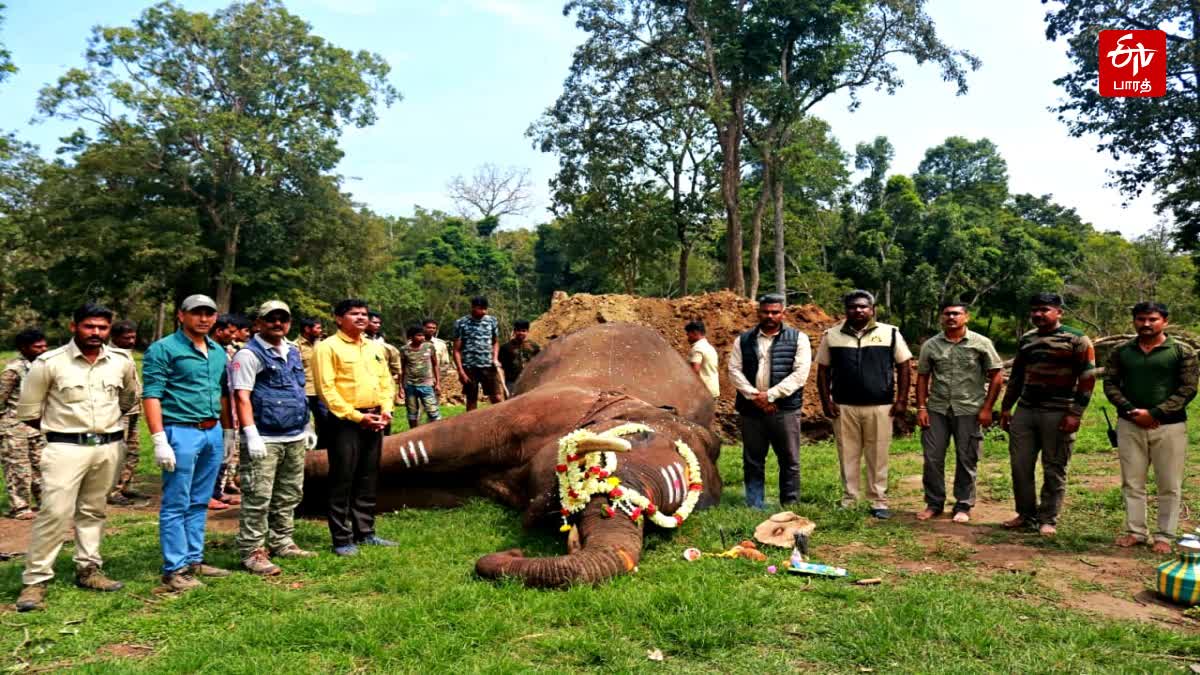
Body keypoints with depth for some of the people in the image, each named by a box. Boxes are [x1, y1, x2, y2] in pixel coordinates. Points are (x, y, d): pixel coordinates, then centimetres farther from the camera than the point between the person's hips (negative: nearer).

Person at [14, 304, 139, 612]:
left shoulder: (122, 362, 3)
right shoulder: (49, 363, -7)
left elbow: (130, 399, 20)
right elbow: (27, 411, 0)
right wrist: (58, 427, 7)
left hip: (109, 447, 4)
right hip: (66, 448, -3)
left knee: (93, 511, 13)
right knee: (54, 512, -9)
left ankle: (88, 570, 24)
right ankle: (35, 581, 0)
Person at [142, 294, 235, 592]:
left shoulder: (218, 352, 14)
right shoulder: (163, 349, -7)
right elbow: (151, 396, -11)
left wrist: (228, 431, 17)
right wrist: (159, 440, -17)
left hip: (213, 433, 7)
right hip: (181, 433, -7)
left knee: (200, 503, 14)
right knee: (176, 505, 0)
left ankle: (194, 560, 23)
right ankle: (175, 569, 7)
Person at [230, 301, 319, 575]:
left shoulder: (293, 351, 16)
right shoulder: (249, 354, -7)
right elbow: (242, 396, -15)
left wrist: (308, 426, 22)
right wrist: (251, 434, -22)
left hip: (295, 439, 8)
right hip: (265, 440, -8)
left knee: (289, 496, 14)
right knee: (258, 498, -6)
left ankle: (281, 542, 25)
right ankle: (252, 552, 1)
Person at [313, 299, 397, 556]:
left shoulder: (375, 347, 14)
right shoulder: (328, 347, -6)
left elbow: (386, 381, 17)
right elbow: (326, 388, -13)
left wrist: (386, 409, 0)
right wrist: (356, 416, -16)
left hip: (373, 420, 7)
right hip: (345, 421, -6)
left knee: (368, 480, 12)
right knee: (343, 481, -1)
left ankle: (365, 532, 22)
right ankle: (342, 539, 7)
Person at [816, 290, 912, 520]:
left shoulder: (890, 333, 3)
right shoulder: (832, 335, 5)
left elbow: (903, 367, 5)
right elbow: (823, 370, 8)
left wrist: (901, 400, -2)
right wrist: (826, 401, 0)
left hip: (880, 407, -1)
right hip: (843, 407, 1)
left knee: (878, 456, 5)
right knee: (847, 456, 7)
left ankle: (879, 502, 16)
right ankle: (848, 502, 17)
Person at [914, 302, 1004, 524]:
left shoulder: (981, 343, 0)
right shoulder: (931, 345, 6)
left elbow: (996, 376, 1)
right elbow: (922, 378, 9)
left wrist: (987, 408, -5)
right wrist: (921, 408, 1)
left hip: (969, 410, -2)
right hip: (937, 409, 2)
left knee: (966, 460, 6)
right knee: (932, 458, 3)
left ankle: (963, 506, 18)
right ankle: (933, 504, 17)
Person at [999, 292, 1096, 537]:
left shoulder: (1076, 340, -4)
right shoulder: (1026, 340, 14)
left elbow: (1087, 379, -8)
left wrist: (1075, 414, -14)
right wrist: (1006, 407, 19)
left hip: (1057, 414, -5)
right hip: (1024, 411, 5)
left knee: (1054, 470, 3)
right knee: (1020, 466, 6)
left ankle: (1048, 520, 13)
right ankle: (1026, 514, 20)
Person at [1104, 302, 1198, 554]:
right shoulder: (1121, 352, 7)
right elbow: (1110, 384, 4)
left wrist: (1154, 413, -14)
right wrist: (1131, 411, -11)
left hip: (1169, 426, -2)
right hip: (1130, 425, 3)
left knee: (1169, 486, 4)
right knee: (1132, 483, 8)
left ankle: (1165, 536, 14)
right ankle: (1136, 531, 19)